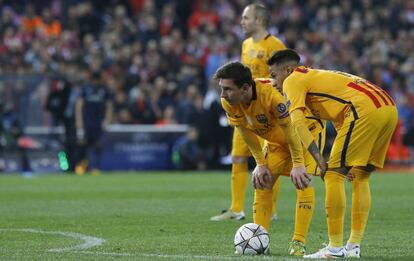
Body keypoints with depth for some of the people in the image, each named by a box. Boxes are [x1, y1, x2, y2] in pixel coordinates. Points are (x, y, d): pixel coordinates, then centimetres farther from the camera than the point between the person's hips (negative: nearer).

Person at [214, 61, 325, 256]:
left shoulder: (272, 94, -40)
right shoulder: (228, 103, -21)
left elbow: (291, 130, -30)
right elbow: (247, 134, -7)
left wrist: (298, 165, -24)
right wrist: (261, 164, -7)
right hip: (275, 140, 6)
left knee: (303, 182, -19)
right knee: (262, 183, -2)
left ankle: (299, 242, -16)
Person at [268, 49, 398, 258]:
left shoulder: (293, 80, 9)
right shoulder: (319, 75, 35)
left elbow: (297, 122, -5)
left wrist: (320, 161, -10)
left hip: (365, 110, -9)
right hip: (390, 108, 9)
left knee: (333, 176, -2)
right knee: (360, 176, 18)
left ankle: (335, 248, -2)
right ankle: (354, 246, 17)